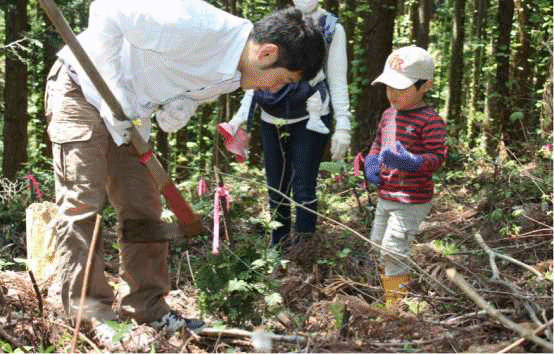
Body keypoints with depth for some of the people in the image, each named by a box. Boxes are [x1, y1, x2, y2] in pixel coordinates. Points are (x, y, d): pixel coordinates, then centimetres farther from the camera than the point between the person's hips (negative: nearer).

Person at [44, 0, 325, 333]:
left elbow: (169, 122, 6)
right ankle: (89, 314, -4)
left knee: (143, 208, 6)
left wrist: (179, 110, -20)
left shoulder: (234, 75, -4)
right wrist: (116, 95, -26)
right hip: (82, 90, -8)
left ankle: (148, 308, 13)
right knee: (84, 203, -10)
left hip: (128, 114, 8)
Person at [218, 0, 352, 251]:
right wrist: (240, 117, 9)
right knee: (276, 187, 9)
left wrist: (343, 125, -8)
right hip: (272, 120, 4)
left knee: (303, 187, -8)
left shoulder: (331, 28, 4)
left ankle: (302, 240, 2)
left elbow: (338, 81, 2)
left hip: (309, 120, -4)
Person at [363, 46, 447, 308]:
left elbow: (437, 156, -17)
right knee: (378, 249, 18)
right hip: (386, 196, 9)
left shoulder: (430, 120, -15)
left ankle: (396, 303, 2)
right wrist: (372, 162, 2)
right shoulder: (388, 114, 9)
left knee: (393, 251, -11)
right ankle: (389, 296, 34)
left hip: (411, 201, -9)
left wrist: (411, 162, -34)